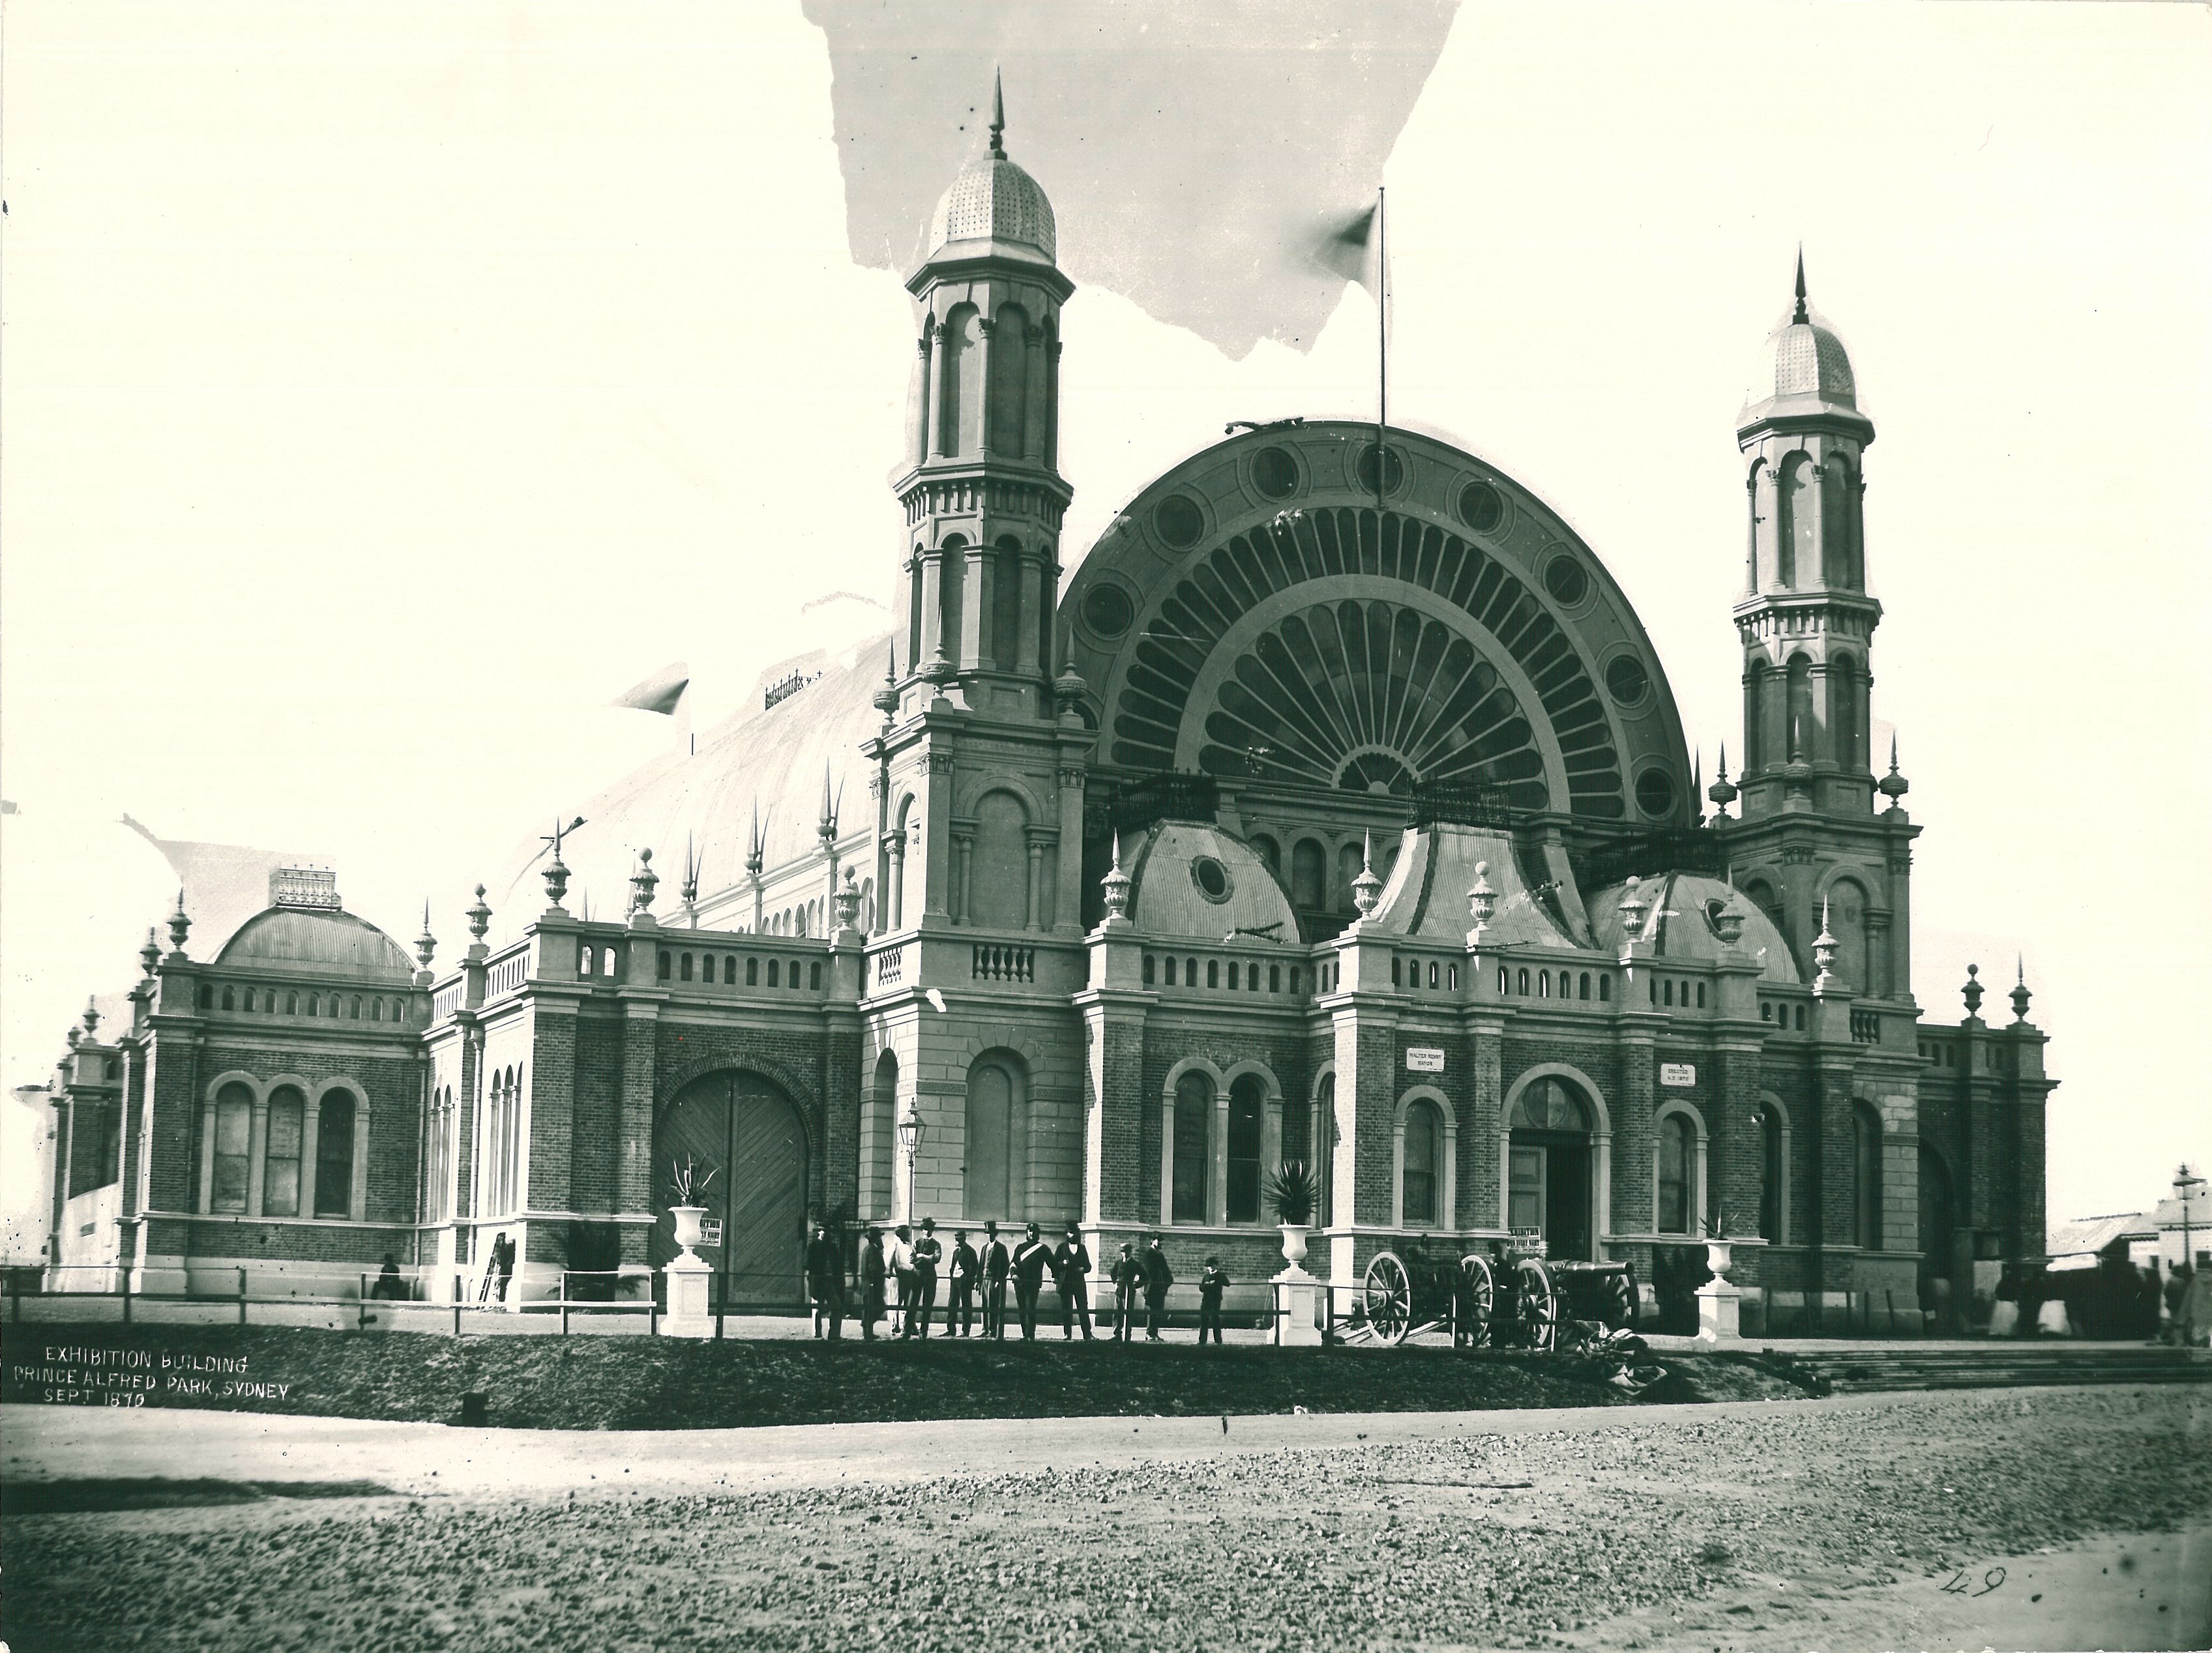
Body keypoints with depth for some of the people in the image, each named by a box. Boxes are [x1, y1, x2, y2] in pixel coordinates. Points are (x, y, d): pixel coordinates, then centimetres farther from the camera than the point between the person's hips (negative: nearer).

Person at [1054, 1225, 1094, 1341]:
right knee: (1066, 1310, 0)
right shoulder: (1062, 1247, 9)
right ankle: (1067, 1334, 5)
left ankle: (1087, 1335, -7)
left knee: (1083, 1308, -5)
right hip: (1065, 1282, -1)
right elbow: (1054, 1263, 6)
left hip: (1079, 1282, 1)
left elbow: (1088, 1266, 14)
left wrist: (1082, 1269, -6)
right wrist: (1063, 1264, -12)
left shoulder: (1082, 1248, 13)